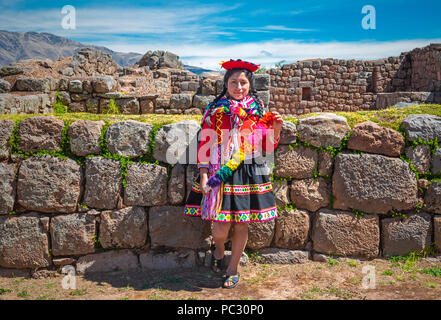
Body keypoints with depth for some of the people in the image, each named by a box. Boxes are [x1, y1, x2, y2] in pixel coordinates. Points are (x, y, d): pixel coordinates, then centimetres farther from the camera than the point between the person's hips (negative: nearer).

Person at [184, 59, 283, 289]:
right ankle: (218, 250, 31)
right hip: (220, 174, -2)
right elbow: (205, 144, 0)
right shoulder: (216, 110, 2)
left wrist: (275, 129, -8)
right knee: (221, 227, -6)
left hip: (250, 174, 2)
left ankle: (233, 268, 28)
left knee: (241, 225, 7)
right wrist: (203, 175, -7)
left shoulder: (258, 110, 7)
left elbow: (267, 148, 10)